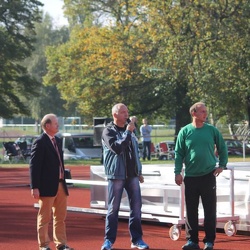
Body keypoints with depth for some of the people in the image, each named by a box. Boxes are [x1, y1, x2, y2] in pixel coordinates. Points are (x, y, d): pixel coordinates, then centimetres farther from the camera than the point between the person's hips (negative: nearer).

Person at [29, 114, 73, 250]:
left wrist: (63, 181, 15)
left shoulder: (58, 141, 13)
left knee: (60, 216, 11)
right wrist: (34, 187, -18)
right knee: (44, 217, 2)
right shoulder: (40, 142, -11)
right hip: (47, 186, -8)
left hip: (60, 185, 8)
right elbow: (34, 166, -14)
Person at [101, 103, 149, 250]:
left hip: (132, 175, 5)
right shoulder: (109, 131, -5)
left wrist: (139, 171, 18)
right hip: (117, 175, -5)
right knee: (113, 208, -2)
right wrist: (127, 132, -17)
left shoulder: (129, 130, 14)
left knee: (136, 207, 3)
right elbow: (117, 147, -21)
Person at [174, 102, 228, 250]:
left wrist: (222, 165, 6)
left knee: (210, 210, 2)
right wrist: (177, 172, -3)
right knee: (191, 210, 6)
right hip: (190, 177, 0)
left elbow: (222, 148, 12)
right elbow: (179, 153, 2)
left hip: (208, 175, 0)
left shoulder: (212, 130, 1)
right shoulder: (185, 131, 0)